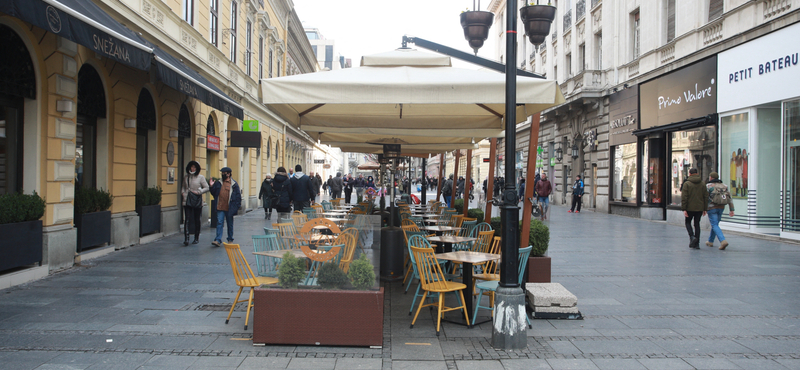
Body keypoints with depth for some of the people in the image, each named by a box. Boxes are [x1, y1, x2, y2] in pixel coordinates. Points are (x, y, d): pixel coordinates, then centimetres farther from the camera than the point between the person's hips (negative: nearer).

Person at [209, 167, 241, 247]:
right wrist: (212, 186, -4)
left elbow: (238, 195, -3)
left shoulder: (234, 184, -3)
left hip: (229, 208, -2)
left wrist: (237, 207, -7)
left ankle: (230, 240, 22)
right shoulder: (218, 183, 7)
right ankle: (218, 240, -9)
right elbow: (214, 193, 14)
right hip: (220, 208, 2)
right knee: (219, 223, -6)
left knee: (230, 224, 11)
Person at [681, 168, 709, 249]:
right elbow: (706, 197, 7)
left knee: (688, 222, 13)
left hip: (690, 208, -3)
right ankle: (696, 243, 7)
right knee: (697, 224, 9)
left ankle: (692, 236, -11)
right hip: (700, 208, 3)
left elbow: (684, 197, -11)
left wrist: (684, 209, -9)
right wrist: (705, 209, 11)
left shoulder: (686, 184, -7)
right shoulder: (702, 184, 6)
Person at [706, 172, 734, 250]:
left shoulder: (708, 186, -5)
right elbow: (729, 198, 5)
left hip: (712, 208, -6)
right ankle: (710, 242, 29)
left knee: (715, 225, -7)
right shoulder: (724, 186, 10)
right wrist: (732, 210, 5)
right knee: (715, 224, 19)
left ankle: (723, 241, -26)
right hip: (721, 208, 6)